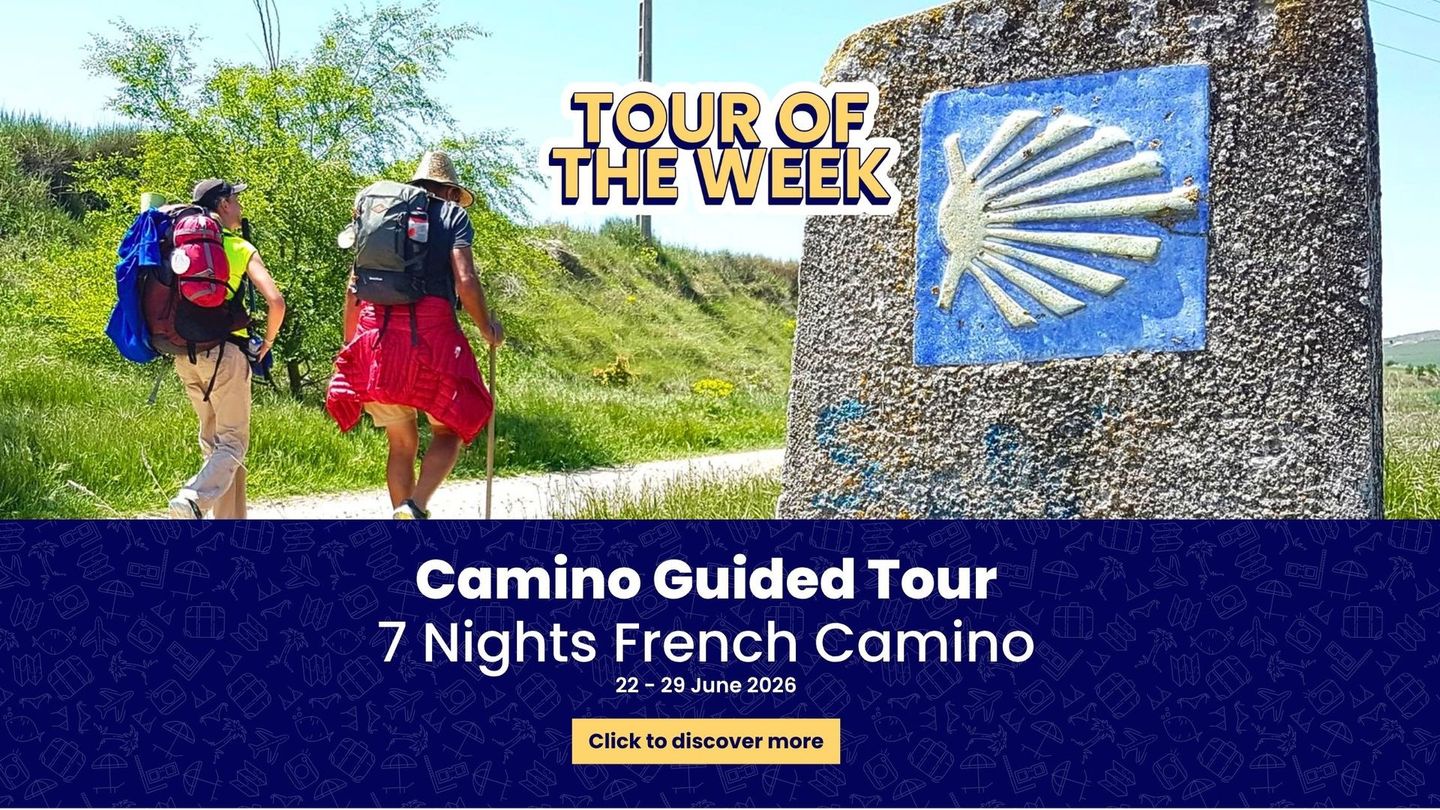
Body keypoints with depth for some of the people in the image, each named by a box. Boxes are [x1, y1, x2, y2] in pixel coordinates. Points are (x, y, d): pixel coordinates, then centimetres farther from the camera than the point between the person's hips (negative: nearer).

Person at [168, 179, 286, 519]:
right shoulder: (241, 248, -2)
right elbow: (276, 301, -14)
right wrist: (267, 342, 1)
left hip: (184, 355, 5)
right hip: (224, 352, -5)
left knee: (212, 440, 16)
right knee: (233, 442, 0)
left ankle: (229, 517, 17)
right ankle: (193, 498, -23)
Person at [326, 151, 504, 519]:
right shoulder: (452, 214, 8)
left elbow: (353, 289, 15)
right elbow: (465, 281, -7)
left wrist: (351, 345, 23)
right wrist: (487, 327, 8)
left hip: (375, 333, 4)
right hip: (431, 333, -4)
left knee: (402, 443, 13)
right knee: (448, 432, 8)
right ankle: (415, 506, -15)